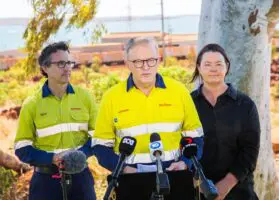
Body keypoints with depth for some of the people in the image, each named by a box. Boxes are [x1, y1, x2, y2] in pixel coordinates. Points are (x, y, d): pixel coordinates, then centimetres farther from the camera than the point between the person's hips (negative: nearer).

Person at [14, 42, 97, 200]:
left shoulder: (85, 97, 3)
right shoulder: (32, 104, -2)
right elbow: (22, 148, -2)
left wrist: (79, 154, -13)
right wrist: (52, 158, -18)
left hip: (79, 176, 1)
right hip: (46, 179, -1)